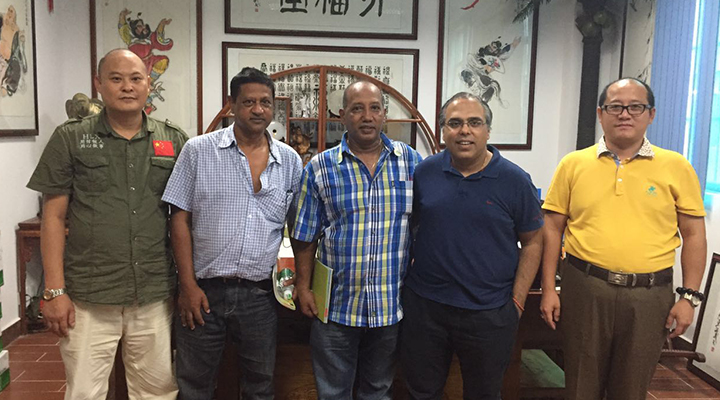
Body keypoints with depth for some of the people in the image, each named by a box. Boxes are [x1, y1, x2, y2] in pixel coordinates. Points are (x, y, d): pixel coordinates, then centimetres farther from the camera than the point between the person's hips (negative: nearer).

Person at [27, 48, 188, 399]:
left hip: (155, 296, 2)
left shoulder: (174, 141, 6)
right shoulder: (70, 139, 2)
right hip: (88, 299, -1)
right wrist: (54, 291, -5)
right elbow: (53, 217, 1)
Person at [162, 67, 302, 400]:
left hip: (260, 295, 2)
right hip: (203, 290, -1)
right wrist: (188, 285, -8)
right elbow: (180, 219, -3)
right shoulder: (198, 151, -2)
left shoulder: (290, 160, 4)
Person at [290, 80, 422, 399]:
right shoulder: (320, 168, -4)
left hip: (392, 304, 1)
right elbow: (305, 235, -1)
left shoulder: (411, 161, -1)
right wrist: (303, 287, -3)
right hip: (336, 305, -1)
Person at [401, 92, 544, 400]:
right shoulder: (424, 172, -1)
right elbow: (408, 227, 10)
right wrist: (406, 273, 3)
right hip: (424, 305, 2)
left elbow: (532, 243, -1)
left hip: (488, 313, -1)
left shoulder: (515, 180, -7)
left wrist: (517, 300, -6)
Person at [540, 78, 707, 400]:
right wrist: (548, 288, -1)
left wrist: (690, 296, -1)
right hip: (584, 289, 0)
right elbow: (552, 228, 4)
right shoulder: (573, 164, 1)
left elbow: (694, 234, 4)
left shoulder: (676, 167, 1)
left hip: (649, 296, 0)